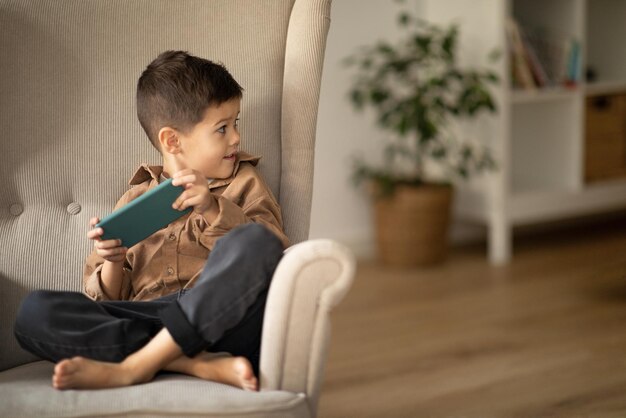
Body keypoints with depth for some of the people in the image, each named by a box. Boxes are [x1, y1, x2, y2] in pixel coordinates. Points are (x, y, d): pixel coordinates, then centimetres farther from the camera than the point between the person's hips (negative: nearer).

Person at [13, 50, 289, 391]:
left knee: (255, 240, -31)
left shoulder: (242, 182, 23)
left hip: (220, 318, -1)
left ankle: (132, 366, -31)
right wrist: (112, 262, -2)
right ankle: (202, 364, -32)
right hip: (144, 319, 2)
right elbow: (102, 301, 20)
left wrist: (215, 209, -8)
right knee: (34, 311, -21)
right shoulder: (135, 200, 24)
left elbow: (272, 248, 4)